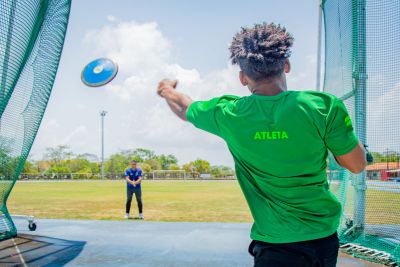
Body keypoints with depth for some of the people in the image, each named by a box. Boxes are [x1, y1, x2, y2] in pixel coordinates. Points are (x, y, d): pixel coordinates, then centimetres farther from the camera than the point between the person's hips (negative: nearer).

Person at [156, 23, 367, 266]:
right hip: (325, 238, 3)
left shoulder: (228, 114, -10)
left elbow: (183, 108, 11)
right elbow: (357, 165, -4)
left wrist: (167, 90, 33)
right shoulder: (324, 106, -15)